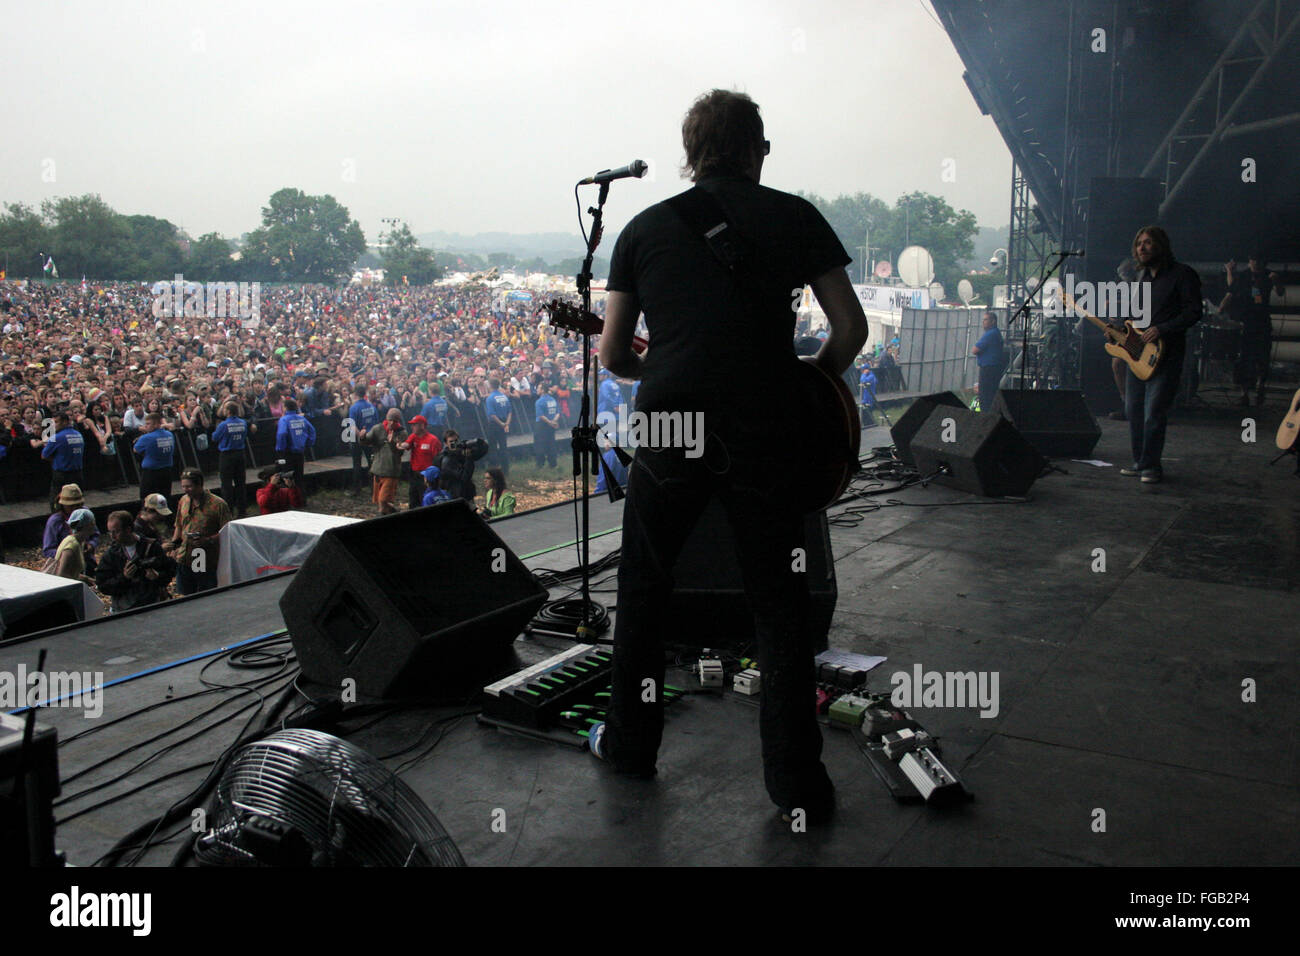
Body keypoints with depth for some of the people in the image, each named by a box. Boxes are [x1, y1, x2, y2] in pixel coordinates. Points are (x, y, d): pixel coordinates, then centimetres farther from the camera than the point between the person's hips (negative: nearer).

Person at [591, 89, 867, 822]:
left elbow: (613, 355, 12)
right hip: (763, 433, -1)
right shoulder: (795, 217, 6)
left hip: (672, 431, 1)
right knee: (781, 605, 11)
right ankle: (800, 784, 15)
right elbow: (852, 328, 3)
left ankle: (630, 743, 33)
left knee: (643, 587, 21)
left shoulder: (646, 228, 10)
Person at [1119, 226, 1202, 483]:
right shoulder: (1142, 276, 17)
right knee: (1133, 410, 8)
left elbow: (1193, 312, -12)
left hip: (1166, 354, -7)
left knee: (1153, 412, -10)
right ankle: (1140, 462, 18)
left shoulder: (1182, 274, -6)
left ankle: (1151, 465, 0)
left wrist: (1161, 330, -20)